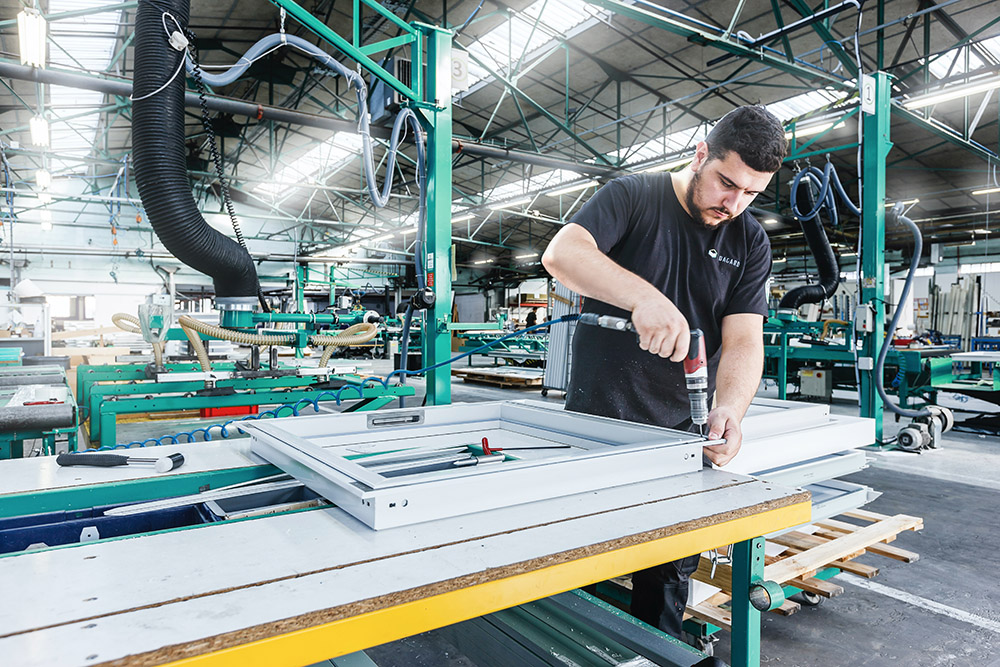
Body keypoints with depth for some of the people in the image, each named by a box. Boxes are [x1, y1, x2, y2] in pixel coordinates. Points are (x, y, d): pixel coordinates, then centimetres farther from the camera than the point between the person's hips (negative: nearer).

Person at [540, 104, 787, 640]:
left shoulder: (750, 243, 6)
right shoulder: (633, 196, -5)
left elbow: (743, 339, -2)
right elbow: (561, 254, -22)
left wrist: (730, 406, -22)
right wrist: (644, 296, -36)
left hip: (682, 436, 4)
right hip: (597, 421, -3)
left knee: (668, 584, 14)